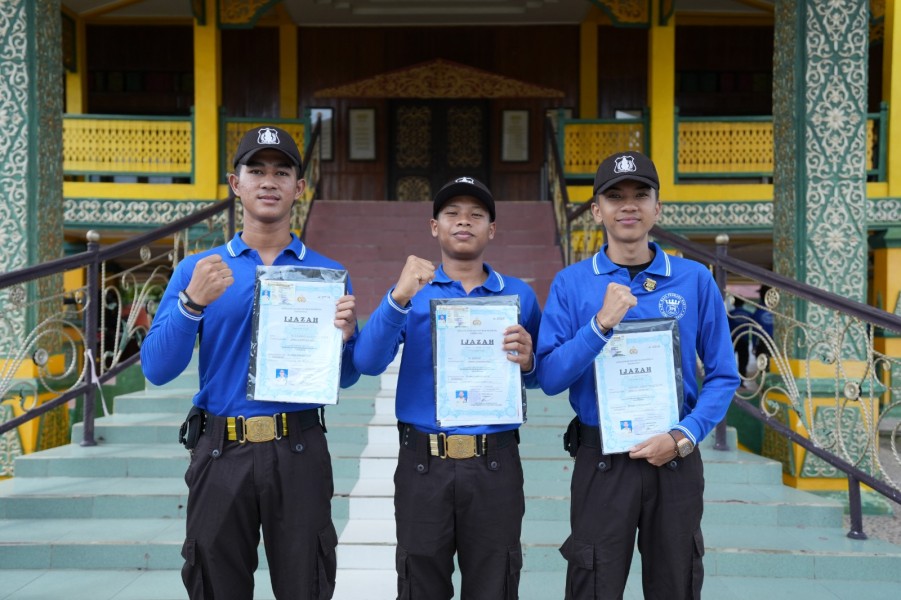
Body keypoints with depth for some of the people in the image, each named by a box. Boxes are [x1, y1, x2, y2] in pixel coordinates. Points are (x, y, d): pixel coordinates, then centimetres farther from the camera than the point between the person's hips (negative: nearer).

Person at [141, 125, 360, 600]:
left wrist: (344, 337, -13)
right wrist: (192, 302, -17)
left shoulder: (328, 274, 5)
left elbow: (346, 378, 8)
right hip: (221, 452, 0)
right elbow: (156, 370, -3)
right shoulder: (198, 270, 4)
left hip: (299, 453, 0)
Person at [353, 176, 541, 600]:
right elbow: (368, 363, -10)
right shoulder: (412, 291, 4)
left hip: (495, 466, 0)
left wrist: (527, 362, -10)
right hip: (423, 464, 0)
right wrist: (399, 298, -24)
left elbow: (542, 378, 13)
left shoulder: (519, 295, 6)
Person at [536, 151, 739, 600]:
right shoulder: (571, 284, -2)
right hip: (602, 461, -1)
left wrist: (684, 437, -11)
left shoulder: (695, 280, -1)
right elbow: (549, 378, -8)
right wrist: (601, 324, -19)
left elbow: (723, 375, 1)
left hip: (675, 461, 1)